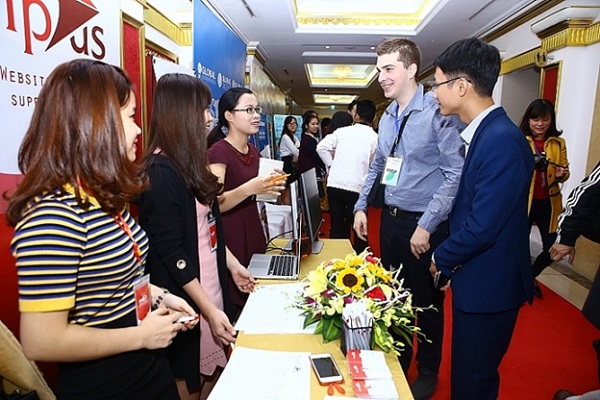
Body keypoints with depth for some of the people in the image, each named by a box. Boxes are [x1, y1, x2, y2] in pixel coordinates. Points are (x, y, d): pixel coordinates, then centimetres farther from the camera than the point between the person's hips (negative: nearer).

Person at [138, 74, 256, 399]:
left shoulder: (190, 162, 8)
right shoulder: (160, 173, -20)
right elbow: (170, 254, -21)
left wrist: (232, 264, 15)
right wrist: (209, 310, -20)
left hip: (211, 285, 8)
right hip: (187, 299, -8)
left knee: (215, 373, 18)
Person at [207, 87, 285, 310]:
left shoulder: (253, 151, 12)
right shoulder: (218, 152, -13)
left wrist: (271, 184, 5)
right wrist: (248, 188, -34)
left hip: (254, 231, 8)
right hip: (230, 237, -7)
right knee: (234, 304, -2)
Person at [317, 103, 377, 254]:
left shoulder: (342, 131, 6)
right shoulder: (375, 138, 0)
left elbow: (321, 147, 0)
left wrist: (331, 165, 9)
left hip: (334, 184, 2)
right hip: (357, 188, -2)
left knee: (336, 226, 13)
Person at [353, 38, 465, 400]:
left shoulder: (438, 112, -15)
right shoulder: (387, 117, 8)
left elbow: (456, 174, -19)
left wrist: (426, 225, -19)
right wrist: (361, 207, 11)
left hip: (425, 226, -7)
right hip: (390, 219, 7)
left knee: (427, 302, 11)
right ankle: (398, 361, 43)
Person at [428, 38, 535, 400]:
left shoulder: (501, 139, -25)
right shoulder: (484, 133, 6)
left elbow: (483, 227, -26)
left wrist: (442, 258, -9)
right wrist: (451, 261, 6)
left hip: (489, 286, -9)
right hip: (476, 278, 9)